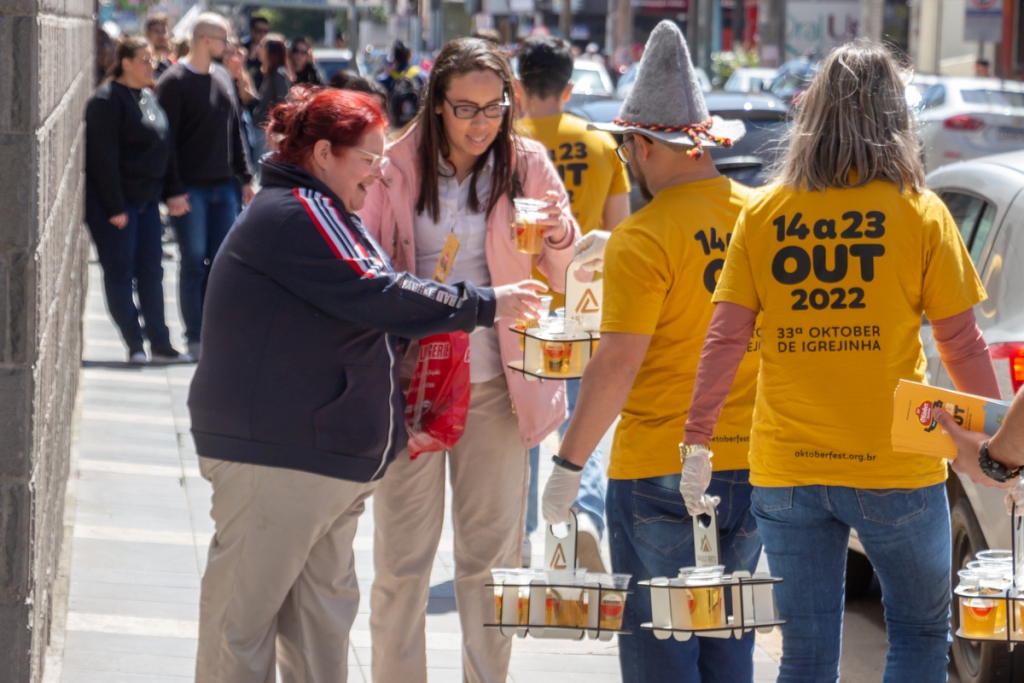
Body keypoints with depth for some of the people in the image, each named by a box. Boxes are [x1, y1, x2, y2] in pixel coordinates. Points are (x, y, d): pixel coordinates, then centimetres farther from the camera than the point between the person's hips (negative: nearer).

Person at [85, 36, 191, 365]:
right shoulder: (107, 100, -12)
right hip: (115, 201, -8)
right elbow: (103, 157, -17)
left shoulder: (149, 97, 13)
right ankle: (135, 345, 4)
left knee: (151, 271, 8)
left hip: (147, 199, 8)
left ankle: (160, 343, 12)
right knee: (120, 272, 0)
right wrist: (114, 207, -19)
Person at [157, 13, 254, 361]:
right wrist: (173, 190, -16)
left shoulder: (223, 77, 11)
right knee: (194, 263, -2)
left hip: (223, 188, 6)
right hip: (190, 189, -6)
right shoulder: (174, 82, -9)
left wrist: (245, 177, 14)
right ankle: (195, 339, 3)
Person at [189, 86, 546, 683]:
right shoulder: (293, 215, -15)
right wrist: (484, 304, -13)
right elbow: (374, 295, -21)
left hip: (327, 450, 11)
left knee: (323, 604, 12)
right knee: (246, 609, -5)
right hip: (274, 453, -11)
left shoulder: (323, 214, 20)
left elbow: (356, 305, 24)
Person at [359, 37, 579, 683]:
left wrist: (559, 236, -22)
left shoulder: (526, 164, 1)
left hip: (494, 383, 1)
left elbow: (564, 276, -1)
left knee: (491, 553, 6)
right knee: (402, 555, 1)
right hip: (411, 381, -1)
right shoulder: (397, 168, -1)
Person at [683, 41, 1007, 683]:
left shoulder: (762, 215, 2)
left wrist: (698, 440, 1)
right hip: (895, 469, -2)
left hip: (786, 472, 2)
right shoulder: (921, 215, -4)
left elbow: (725, 337, -3)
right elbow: (962, 346, -3)